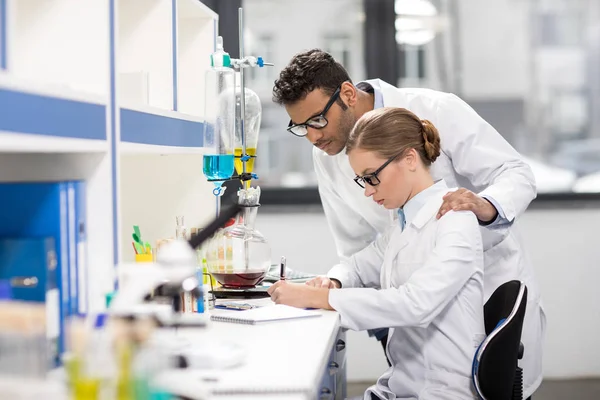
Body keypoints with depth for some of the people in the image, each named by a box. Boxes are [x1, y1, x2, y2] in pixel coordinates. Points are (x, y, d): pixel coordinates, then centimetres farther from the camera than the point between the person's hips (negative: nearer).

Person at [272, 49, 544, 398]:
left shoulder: (436, 110, -19)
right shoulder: (328, 157, -4)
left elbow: (517, 174, -18)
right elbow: (360, 251, 0)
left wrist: (486, 206, -40)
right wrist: (335, 282, -21)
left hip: (495, 284, -3)